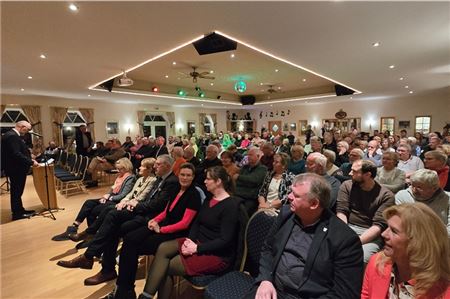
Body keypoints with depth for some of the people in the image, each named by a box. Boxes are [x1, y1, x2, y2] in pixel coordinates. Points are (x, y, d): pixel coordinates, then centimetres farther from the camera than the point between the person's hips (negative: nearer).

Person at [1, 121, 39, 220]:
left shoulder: (11, 135, 12)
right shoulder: (12, 136, -22)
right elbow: (16, 154, -29)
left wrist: (29, 159, 11)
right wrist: (31, 162, -23)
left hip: (16, 168, 11)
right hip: (16, 169, -11)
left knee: (16, 191, 17)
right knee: (16, 191, 1)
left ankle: (19, 210, 29)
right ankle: (17, 213, 13)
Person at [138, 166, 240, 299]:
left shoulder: (231, 205, -18)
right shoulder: (208, 199, 9)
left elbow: (225, 240, -21)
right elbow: (196, 223, 9)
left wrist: (197, 248, -20)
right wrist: (190, 240, -9)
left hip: (217, 254, -7)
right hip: (198, 243, 8)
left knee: (165, 267, -12)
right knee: (163, 248, -11)